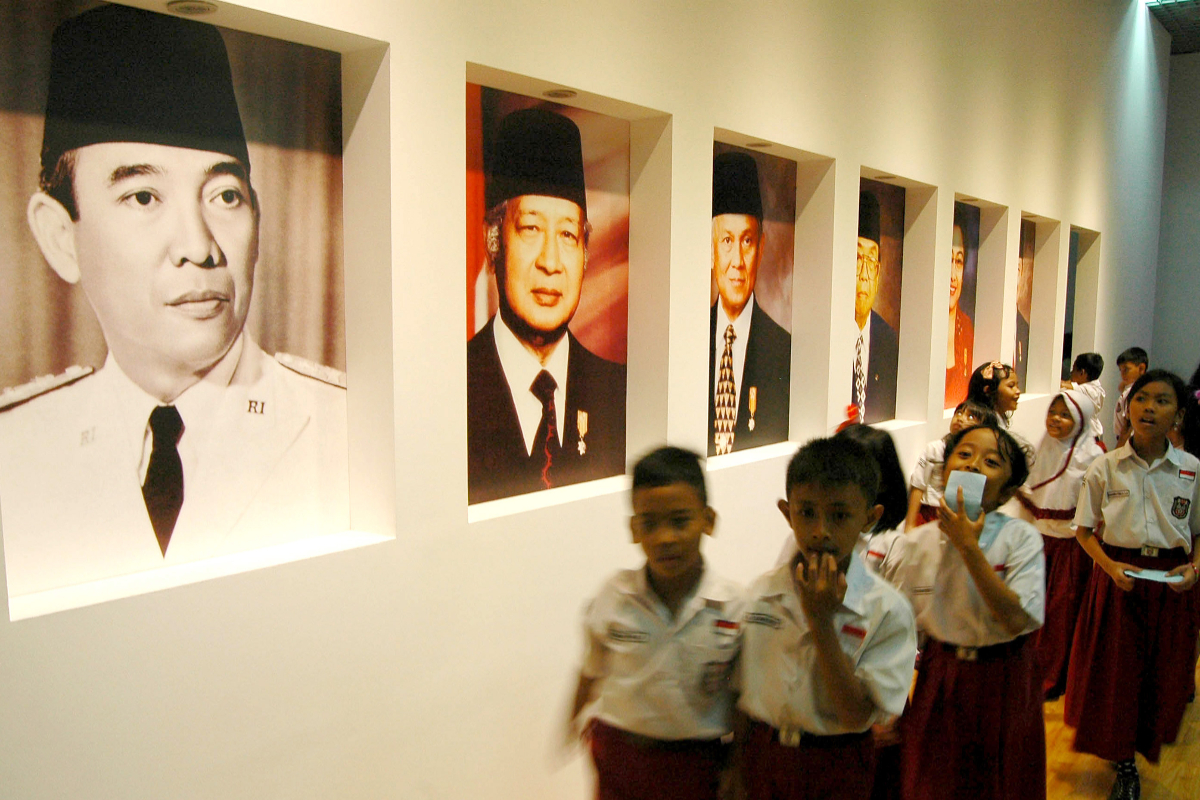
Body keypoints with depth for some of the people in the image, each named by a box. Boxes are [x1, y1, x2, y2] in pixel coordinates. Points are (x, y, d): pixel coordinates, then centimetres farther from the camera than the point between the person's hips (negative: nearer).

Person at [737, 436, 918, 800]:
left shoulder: (887, 610, -16)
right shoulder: (760, 593, -7)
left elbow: (857, 715, -20)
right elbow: (740, 692, 2)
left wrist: (821, 621, -26)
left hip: (835, 769, -2)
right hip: (759, 757, 2)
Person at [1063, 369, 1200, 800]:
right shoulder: (1105, 467, -4)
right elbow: (1085, 530, 1)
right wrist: (1111, 566, -14)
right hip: (1118, 575, -1)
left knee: (1164, 675, 8)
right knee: (1115, 671, 5)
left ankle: (1145, 744, 36)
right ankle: (1125, 765, 25)